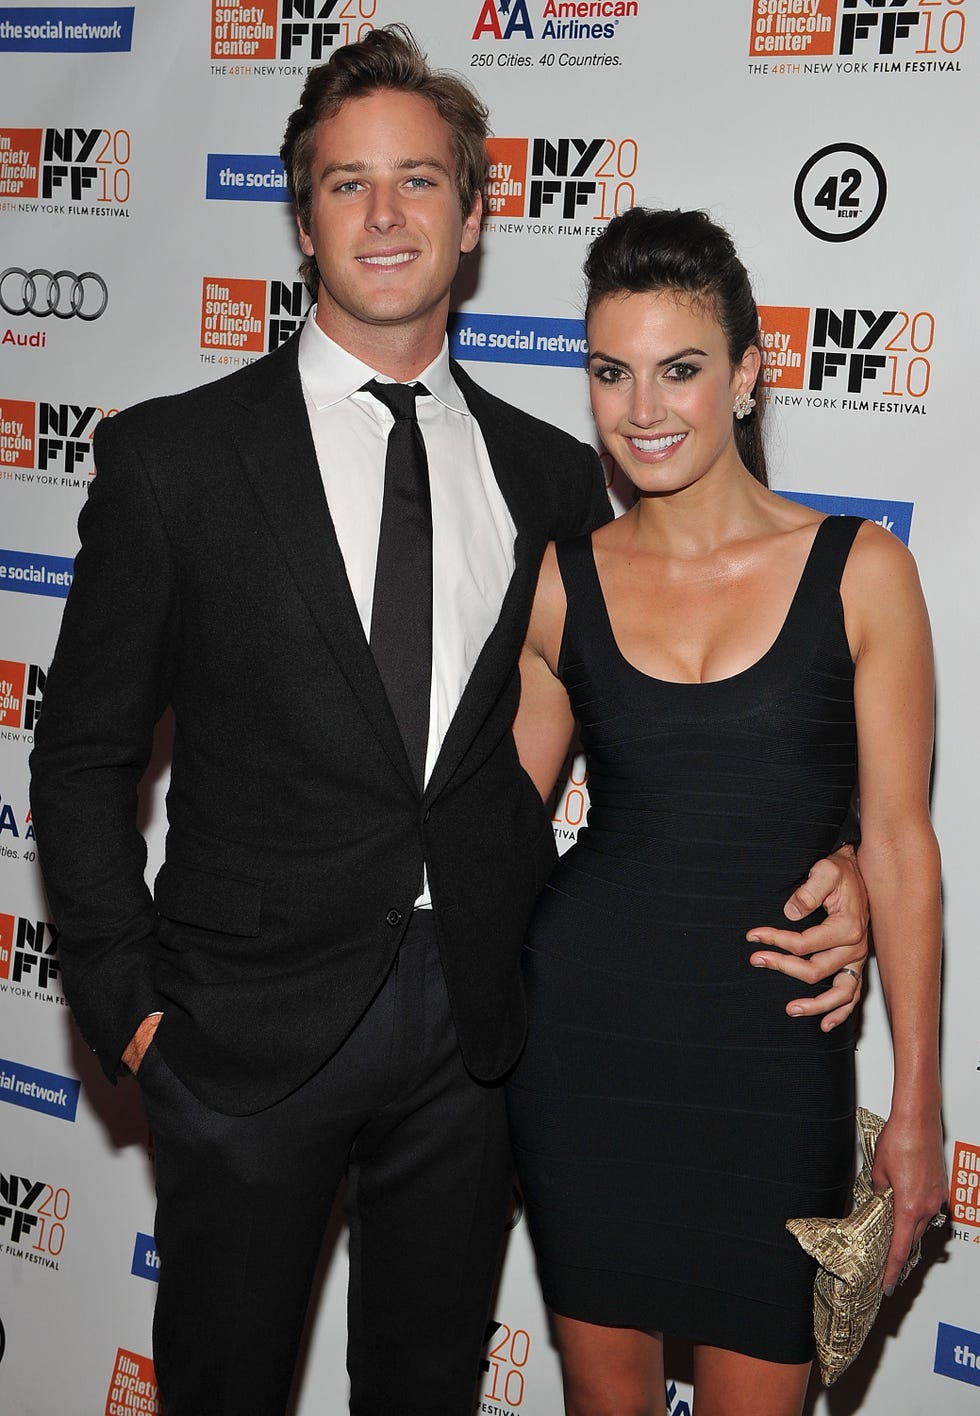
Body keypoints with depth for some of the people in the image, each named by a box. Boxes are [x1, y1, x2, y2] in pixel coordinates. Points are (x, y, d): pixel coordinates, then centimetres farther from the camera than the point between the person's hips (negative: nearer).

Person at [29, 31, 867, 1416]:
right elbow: (86, 756, -1)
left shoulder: (554, 477, 4)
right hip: (251, 1026, -2)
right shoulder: (174, 458, -5)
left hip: (475, 1027, 3)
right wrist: (130, 1006, -6)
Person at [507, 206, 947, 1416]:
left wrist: (916, 1107, -3)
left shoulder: (859, 570, -5)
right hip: (586, 1030, 2)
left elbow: (897, 845, -3)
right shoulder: (564, 583, 0)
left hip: (773, 1045, -1)